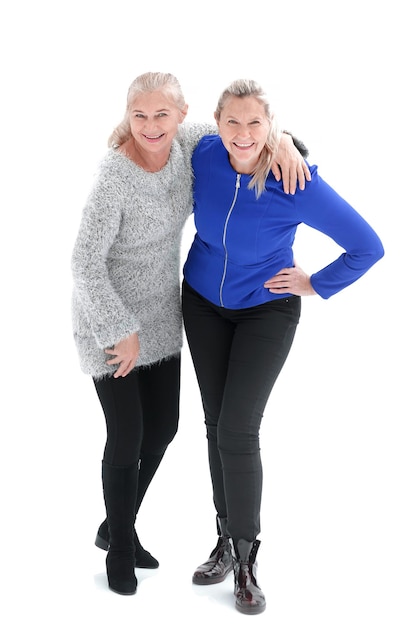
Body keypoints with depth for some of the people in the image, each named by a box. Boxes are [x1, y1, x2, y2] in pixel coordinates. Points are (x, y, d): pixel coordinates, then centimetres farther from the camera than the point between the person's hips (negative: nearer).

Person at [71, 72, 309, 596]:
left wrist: (281, 140, -14)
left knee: (163, 427, 13)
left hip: (158, 313, 7)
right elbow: (85, 263, -23)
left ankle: (115, 527, 36)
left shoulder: (183, 144, -9)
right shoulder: (114, 177, -27)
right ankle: (120, 547, 27)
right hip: (108, 317, -7)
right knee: (127, 435, 0)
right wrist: (122, 331, -20)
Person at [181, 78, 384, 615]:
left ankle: (245, 560, 7)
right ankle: (227, 540, 24)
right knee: (216, 422, 8)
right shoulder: (205, 155, -15)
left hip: (266, 311, -4)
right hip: (203, 303, 4)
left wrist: (316, 285, -11)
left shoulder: (298, 184, -27)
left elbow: (367, 247, -18)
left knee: (238, 429, -11)